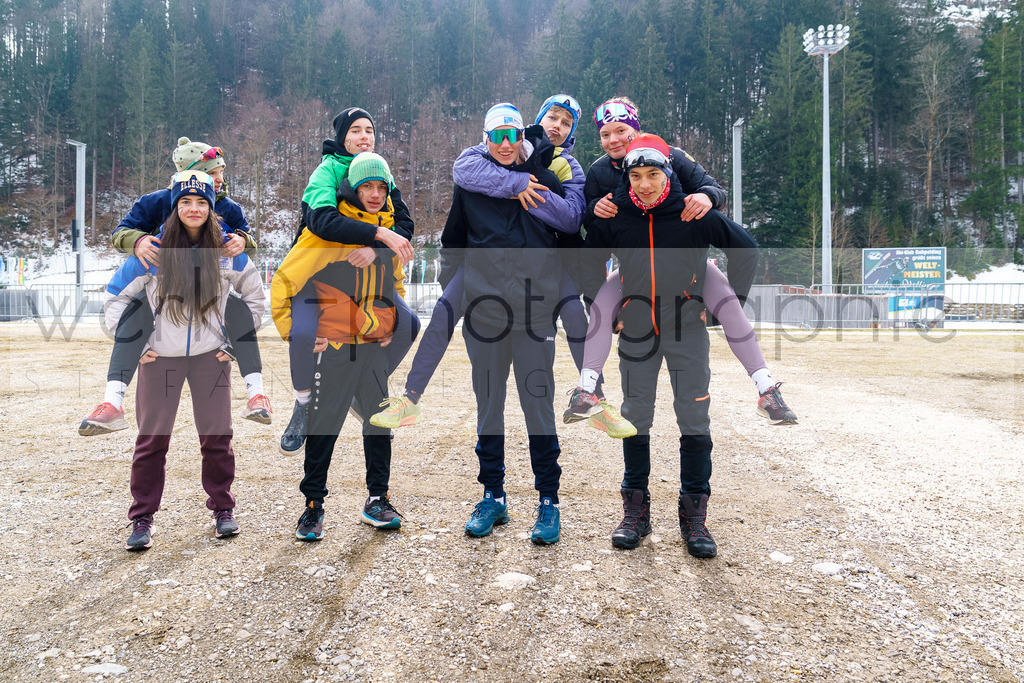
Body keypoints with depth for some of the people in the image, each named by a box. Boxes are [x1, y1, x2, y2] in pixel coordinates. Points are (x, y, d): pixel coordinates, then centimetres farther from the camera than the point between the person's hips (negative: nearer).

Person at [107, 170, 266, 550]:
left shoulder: (226, 249, 0)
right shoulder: (153, 250, -4)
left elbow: (255, 295, 12)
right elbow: (114, 298, 5)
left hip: (211, 356, 1)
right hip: (160, 358, -1)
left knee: (216, 436, 5)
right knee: (152, 439, 2)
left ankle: (223, 509, 22)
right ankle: (142, 519, 15)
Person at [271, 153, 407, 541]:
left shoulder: (388, 233, 9)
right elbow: (283, 283, -6)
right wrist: (291, 333, -8)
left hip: (376, 347, 5)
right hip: (334, 346, -5)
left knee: (380, 423, 10)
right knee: (323, 428, 2)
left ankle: (377, 500, 24)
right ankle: (313, 506, 17)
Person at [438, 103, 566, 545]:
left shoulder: (540, 177, 5)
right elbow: (452, 243, 16)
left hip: (533, 308, -2)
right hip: (483, 309, 2)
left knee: (538, 403, -1)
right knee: (488, 404, 9)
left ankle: (548, 501, 10)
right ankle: (493, 496, 21)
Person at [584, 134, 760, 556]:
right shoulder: (613, 217, -3)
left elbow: (745, 248, 2)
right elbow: (587, 264, 13)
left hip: (687, 330, -1)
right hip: (635, 331, 2)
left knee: (694, 421, 0)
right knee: (635, 421, 7)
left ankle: (694, 513, 11)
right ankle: (636, 510, 18)